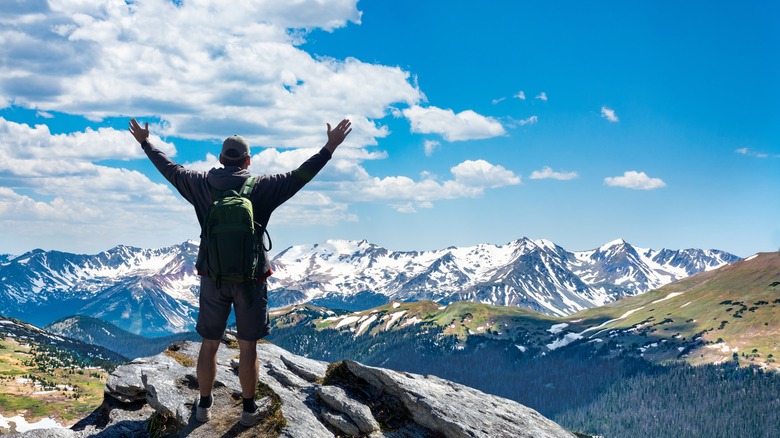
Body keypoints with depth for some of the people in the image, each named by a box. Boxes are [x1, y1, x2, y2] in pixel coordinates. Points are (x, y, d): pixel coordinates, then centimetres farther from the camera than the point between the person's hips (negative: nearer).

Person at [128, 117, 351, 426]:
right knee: (247, 346, 7)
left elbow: (169, 169, 8)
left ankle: (204, 406, 21)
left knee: (209, 343, 12)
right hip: (250, 278, -2)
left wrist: (145, 142, 22)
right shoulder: (261, 187, -9)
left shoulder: (203, 185, -3)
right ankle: (249, 409, 15)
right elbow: (299, 177, -11)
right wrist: (330, 147, -9)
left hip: (213, 276, 2)